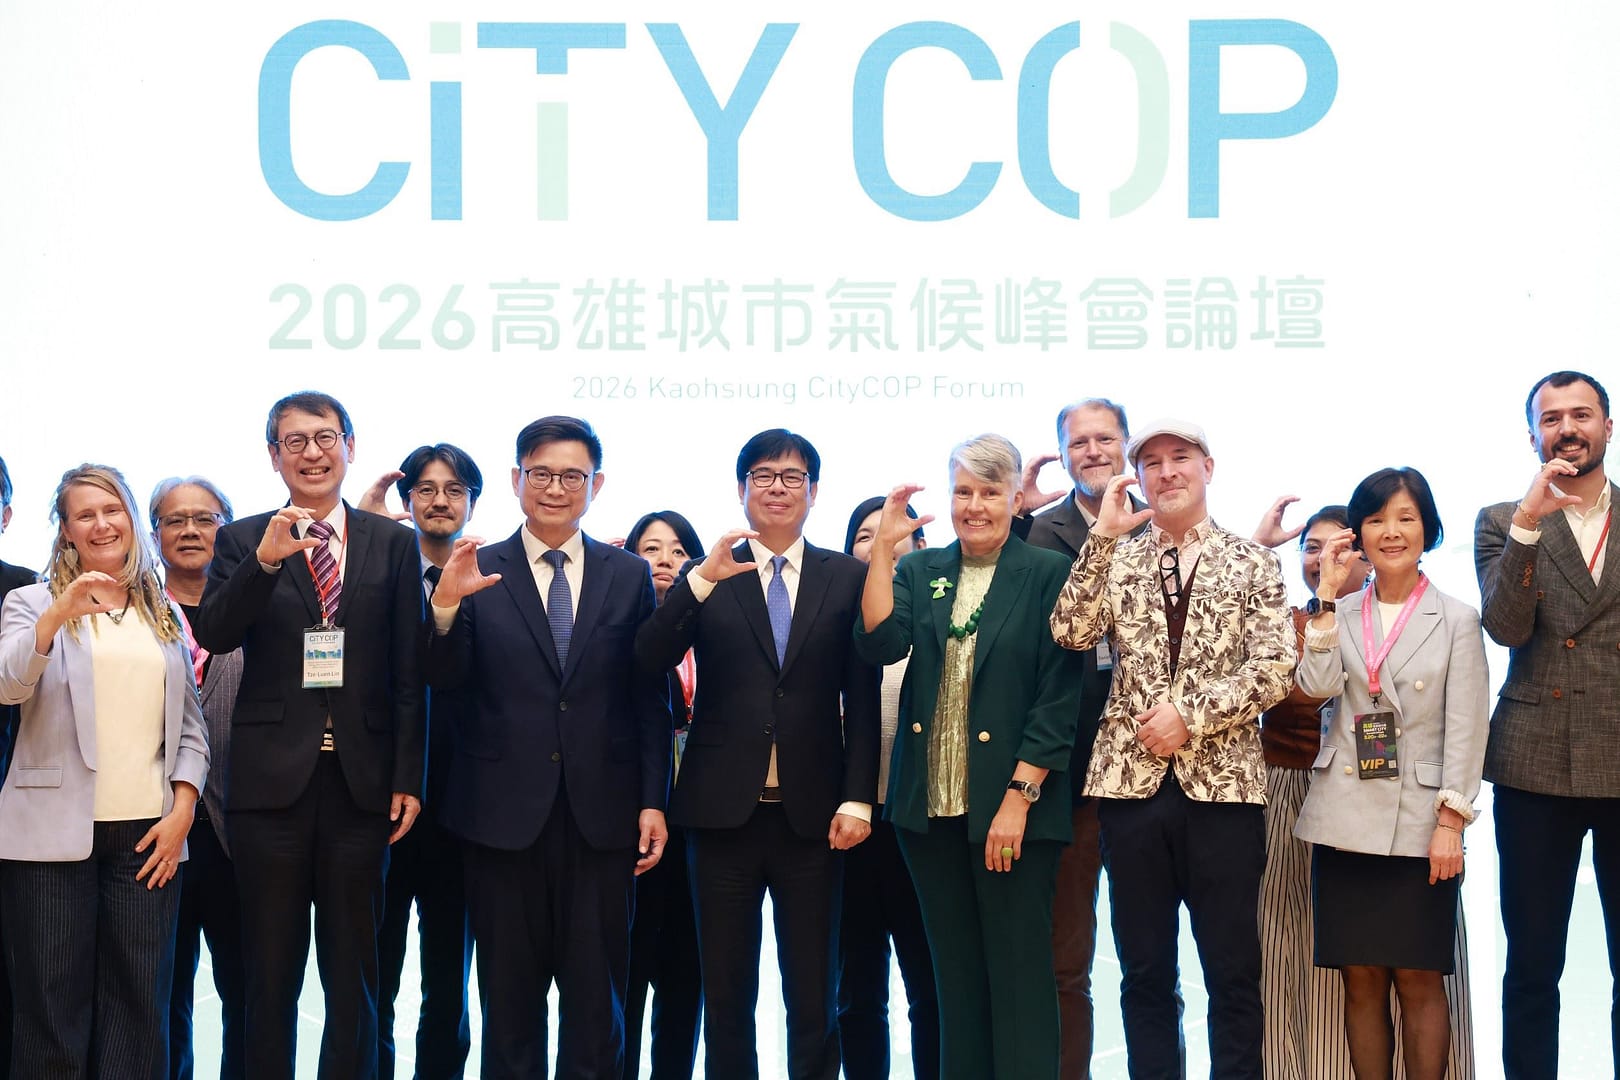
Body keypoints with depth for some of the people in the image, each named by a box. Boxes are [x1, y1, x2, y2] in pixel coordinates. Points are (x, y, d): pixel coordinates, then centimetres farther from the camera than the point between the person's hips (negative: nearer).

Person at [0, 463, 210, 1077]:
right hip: (55, 835, -3)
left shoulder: (166, 618, 17)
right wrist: (56, 617, -26)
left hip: (148, 835, 3)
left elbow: (190, 728, 16)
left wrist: (182, 809, 2)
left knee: (141, 1009, 1)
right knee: (53, 1009, -1)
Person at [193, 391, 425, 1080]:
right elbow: (213, 635, -11)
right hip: (271, 781, -1)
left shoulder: (392, 545, 6)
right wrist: (266, 561, -26)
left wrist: (408, 778, -1)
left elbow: (409, 673, 4)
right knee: (271, 974, 7)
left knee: (353, 973, 9)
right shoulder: (242, 541, 5)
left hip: (360, 783, 1)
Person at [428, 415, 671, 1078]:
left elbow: (650, 699, 5)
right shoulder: (477, 573, 2)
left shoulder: (629, 577, 5)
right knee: (510, 998, 9)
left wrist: (653, 801, 0)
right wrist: (445, 606, -21)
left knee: (596, 997, 7)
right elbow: (444, 681, -4)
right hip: (504, 811, -1)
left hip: (602, 816, 1)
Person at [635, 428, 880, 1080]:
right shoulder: (707, 576, 5)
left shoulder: (847, 578, 5)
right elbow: (649, 660, -9)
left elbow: (863, 700, 3)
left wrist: (858, 799, -5)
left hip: (811, 815, 0)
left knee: (813, 999, 5)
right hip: (724, 809, 0)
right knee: (726, 996, 8)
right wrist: (702, 579, -21)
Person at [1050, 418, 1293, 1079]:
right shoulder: (1115, 559, 10)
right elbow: (1071, 634, -6)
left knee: (1234, 974, 3)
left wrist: (1190, 714, -14)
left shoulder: (1253, 562, 4)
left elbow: (1274, 670, -5)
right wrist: (1103, 536, -10)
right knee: (1144, 974, 7)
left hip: (1223, 784, -2)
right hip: (1130, 782, 2)